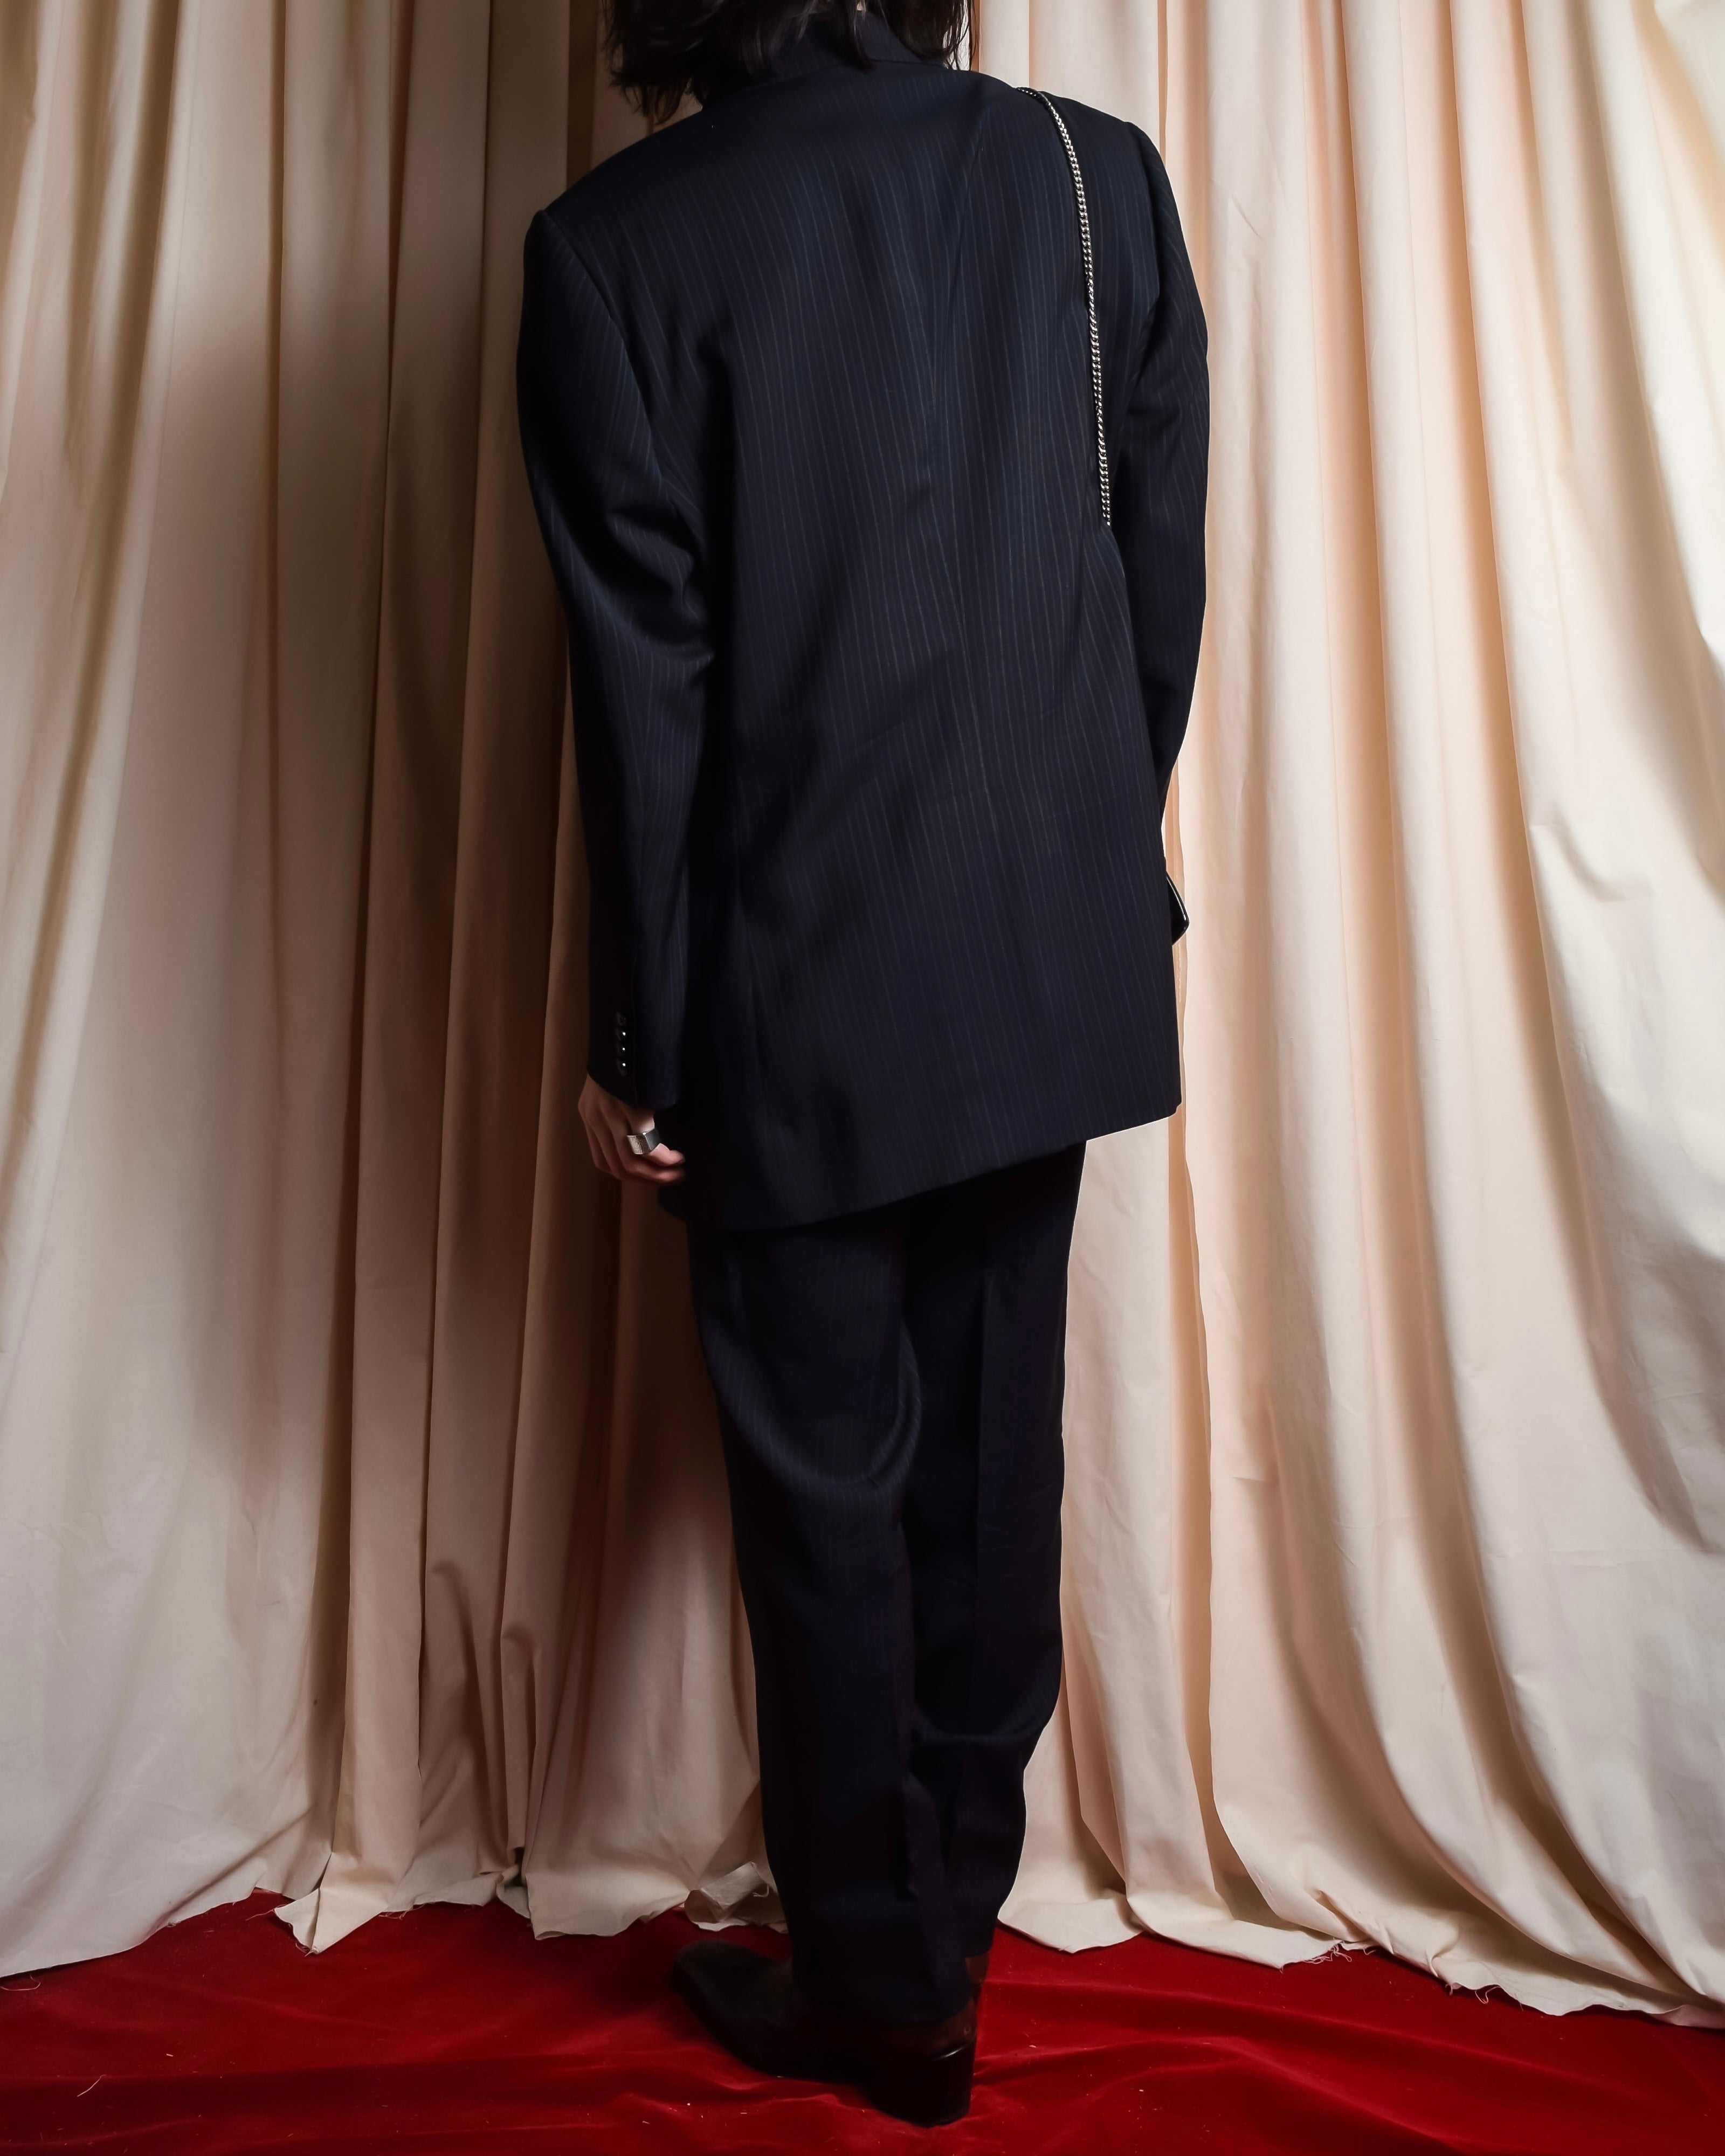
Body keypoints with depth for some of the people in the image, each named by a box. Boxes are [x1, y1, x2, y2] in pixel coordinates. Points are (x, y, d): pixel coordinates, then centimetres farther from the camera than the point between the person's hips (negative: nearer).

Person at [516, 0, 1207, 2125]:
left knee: (826, 1496, 12)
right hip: (1054, 977, 5)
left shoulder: (613, 243, -7)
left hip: (800, 1009, -4)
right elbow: (1166, 590, 4)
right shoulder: (1100, 173, 3)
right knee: (991, 1464, 18)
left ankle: (879, 1993, 32)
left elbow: (647, 692, -10)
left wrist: (637, 1039, -1)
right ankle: (950, 1909, 40)